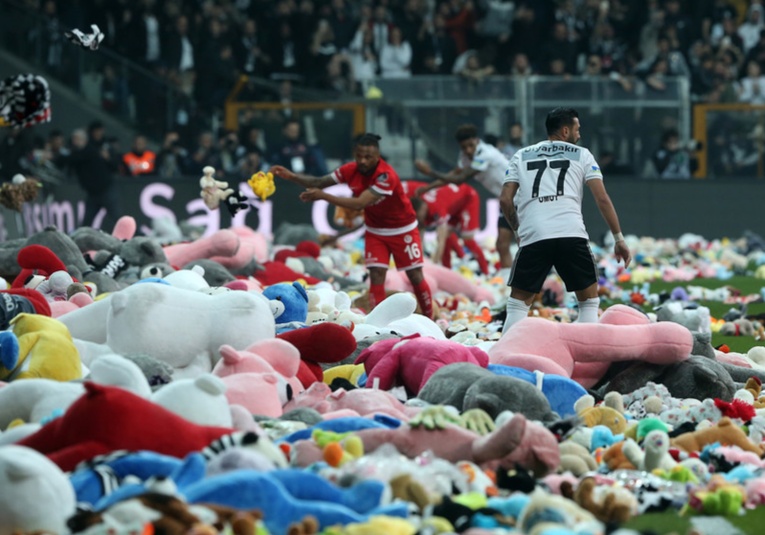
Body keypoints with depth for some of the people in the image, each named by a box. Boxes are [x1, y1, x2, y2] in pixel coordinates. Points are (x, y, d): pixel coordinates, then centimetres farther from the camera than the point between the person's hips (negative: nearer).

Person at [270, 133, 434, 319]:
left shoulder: (386, 176, -32)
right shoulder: (351, 170, -14)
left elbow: (360, 203, -39)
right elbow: (319, 182, -8)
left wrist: (323, 196, -43)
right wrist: (291, 176, -24)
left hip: (402, 230, -4)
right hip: (375, 231, 4)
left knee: (415, 276, 1)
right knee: (376, 275, -9)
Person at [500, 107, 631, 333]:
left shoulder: (521, 156, 21)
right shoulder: (581, 155, 16)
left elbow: (505, 200, 13)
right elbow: (602, 198, 8)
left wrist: (518, 230, 29)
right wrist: (619, 238, 11)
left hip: (533, 237, 1)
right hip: (572, 235, -1)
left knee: (518, 302, 13)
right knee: (589, 299, 15)